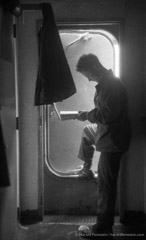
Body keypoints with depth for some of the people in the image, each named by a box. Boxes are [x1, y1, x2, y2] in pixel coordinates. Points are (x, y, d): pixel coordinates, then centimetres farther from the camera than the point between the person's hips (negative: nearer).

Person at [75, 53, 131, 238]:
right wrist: (88, 115, 9)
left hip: (112, 140, -11)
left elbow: (107, 114, -29)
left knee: (105, 185, -4)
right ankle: (87, 169, 46)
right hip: (106, 133, 11)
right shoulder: (106, 82, 10)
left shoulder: (111, 85, -23)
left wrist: (86, 115, -15)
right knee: (87, 131, 36)